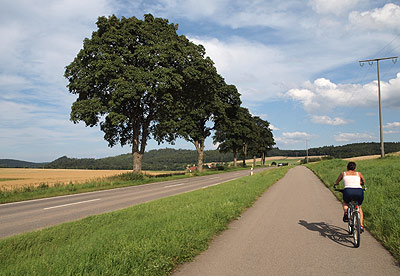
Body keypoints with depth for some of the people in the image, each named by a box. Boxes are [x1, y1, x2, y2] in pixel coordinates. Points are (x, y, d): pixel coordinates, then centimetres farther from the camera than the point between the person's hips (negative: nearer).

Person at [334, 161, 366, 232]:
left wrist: (335, 184, 57)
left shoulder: (343, 173, 21)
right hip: (359, 192, 2)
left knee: (345, 203, 33)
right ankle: (361, 225, 18)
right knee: (359, 208, 31)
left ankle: (346, 212, 3)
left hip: (348, 191, -1)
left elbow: (336, 183, 35)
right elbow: (363, 182, 44)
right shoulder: (359, 174, 24)